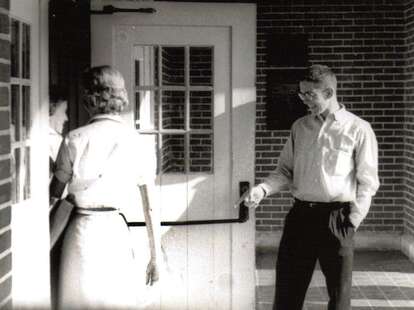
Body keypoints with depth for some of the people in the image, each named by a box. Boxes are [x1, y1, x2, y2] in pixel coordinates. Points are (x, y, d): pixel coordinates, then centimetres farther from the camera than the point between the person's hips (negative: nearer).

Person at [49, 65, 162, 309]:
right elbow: (151, 207, 0)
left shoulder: (75, 139, -2)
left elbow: (55, 193, 3)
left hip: (81, 232, -1)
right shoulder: (134, 141, 1)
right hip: (116, 232, 1)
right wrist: (156, 256, 6)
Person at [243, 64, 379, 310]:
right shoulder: (300, 127, 10)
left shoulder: (358, 129, -3)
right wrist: (263, 189, -5)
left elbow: (367, 183, -2)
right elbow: (286, 172, 13)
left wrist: (353, 221, -9)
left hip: (336, 218, -4)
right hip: (300, 214, 4)